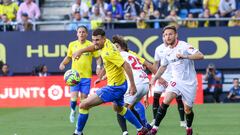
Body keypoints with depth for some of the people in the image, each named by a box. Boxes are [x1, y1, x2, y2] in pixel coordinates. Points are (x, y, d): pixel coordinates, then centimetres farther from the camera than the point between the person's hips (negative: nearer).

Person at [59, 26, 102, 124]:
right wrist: (63, 63, -1)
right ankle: (73, 111, 20)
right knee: (73, 98, -11)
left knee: (84, 99, 1)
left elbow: (98, 58, 7)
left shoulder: (91, 45, -1)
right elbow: (68, 57, 17)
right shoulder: (72, 45, 5)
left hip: (86, 76, 0)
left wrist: (98, 66, -11)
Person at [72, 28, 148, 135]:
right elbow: (94, 47, 23)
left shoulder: (108, 52, -28)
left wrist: (132, 85, -31)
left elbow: (126, 65, -31)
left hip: (114, 87, -10)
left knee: (84, 105, -9)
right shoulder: (106, 42, -2)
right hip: (120, 84, 10)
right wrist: (81, 51, 12)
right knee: (118, 108, 36)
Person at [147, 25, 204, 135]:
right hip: (176, 80, 4)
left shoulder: (184, 46, -13)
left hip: (189, 82, -4)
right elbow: (163, 66, 23)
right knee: (166, 101, -19)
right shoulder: (166, 51, 5)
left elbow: (200, 56, -24)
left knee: (187, 109, 2)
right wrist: (154, 78, 17)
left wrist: (185, 56, -34)